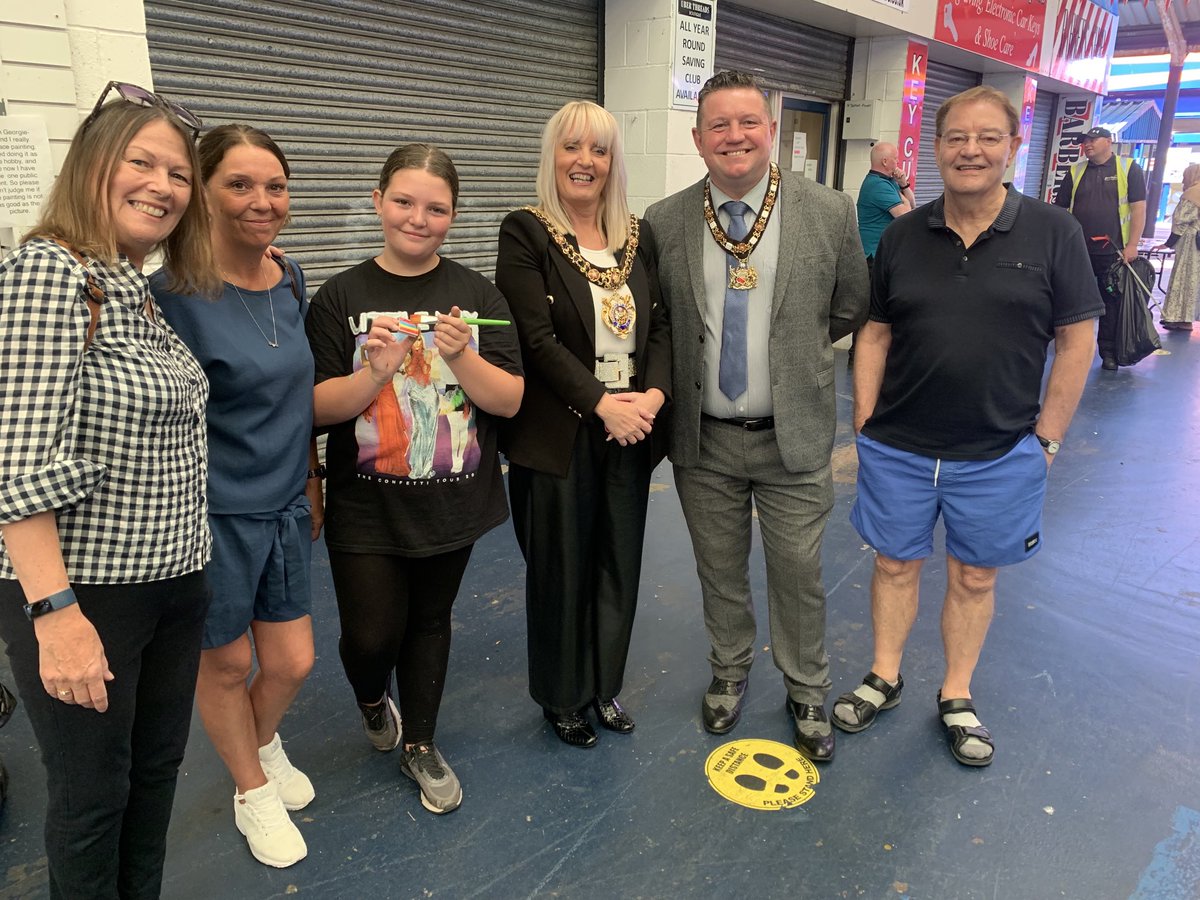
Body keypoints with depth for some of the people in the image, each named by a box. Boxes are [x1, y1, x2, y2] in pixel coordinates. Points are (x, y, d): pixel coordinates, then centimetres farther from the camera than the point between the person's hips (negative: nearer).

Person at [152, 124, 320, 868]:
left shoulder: (291, 279, 2)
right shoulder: (175, 291, -18)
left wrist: (312, 480, 15)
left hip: (286, 507, 5)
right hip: (213, 514, -5)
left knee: (292, 663, 12)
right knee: (227, 664, 14)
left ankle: (264, 743, 46)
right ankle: (252, 790, 40)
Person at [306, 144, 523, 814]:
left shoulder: (479, 295, -3)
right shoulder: (341, 297, -4)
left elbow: (510, 401, -7)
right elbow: (317, 408, -8)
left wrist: (462, 357, -25)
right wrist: (377, 370, -25)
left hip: (453, 502, 1)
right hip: (367, 507, -1)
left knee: (430, 621, 15)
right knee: (372, 636, 2)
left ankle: (421, 744, 38)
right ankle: (374, 699, 40)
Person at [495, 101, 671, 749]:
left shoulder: (639, 236, 9)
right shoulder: (526, 233, -6)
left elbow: (660, 325, 6)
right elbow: (536, 337, -14)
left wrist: (654, 393, -11)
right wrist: (601, 403, -18)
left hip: (631, 430, 5)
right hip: (558, 436, -4)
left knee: (618, 564, 14)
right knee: (560, 568, 8)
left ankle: (604, 684, 35)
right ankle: (561, 696, 29)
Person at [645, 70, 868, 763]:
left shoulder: (830, 213, -7)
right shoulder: (663, 223, -4)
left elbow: (851, 312, 6)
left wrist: (794, 347, 5)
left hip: (795, 439, -1)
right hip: (703, 441, 1)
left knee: (800, 576, 11)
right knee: (720, 571, 18)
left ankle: (807, 693, 36)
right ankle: (729, 673, 43)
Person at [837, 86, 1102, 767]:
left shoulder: (1053, 233, -5)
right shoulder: (904, 236, 1)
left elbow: (1077, 340, -3)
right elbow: (875, 334, 5)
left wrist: (1047, 436, -6)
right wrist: (865, 422, 0)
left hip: (999, 454, -1)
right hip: (897, 447, 2)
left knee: (974, 575, 13)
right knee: (896, 563, 13)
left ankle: (958, 698, 32)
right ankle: (884, 678, 33)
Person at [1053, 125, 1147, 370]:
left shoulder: (1128, 168, 1)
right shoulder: (1075, 171, 10)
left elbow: (1139, 208, -3)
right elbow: (1059, 210, 11)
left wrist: (1132, 245, -11)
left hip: (1113, 252, -2)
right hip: (1078, 251, 3)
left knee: (1112, 303, 4)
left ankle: (1108, 352, 12)